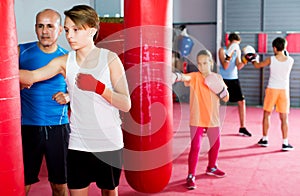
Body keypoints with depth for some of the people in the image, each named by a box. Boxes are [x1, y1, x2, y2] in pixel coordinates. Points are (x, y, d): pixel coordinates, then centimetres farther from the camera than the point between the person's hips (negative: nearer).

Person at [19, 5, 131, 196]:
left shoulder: (110, 58, -7)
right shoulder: (65, 61, 0)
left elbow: (126, 105, -12)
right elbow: (32, 76, -15)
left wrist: (98, 87, -26)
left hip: (109, 143, -1)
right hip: (78, 144, 2)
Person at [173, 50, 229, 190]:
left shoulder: (217, 78, 2)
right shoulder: (195, 77, -10)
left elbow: (226, 98, 2)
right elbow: (184, 77, -34)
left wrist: (219, 87, -17)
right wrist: (175, 77, -56)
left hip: (213, 119, 5)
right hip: (197, 119, -5)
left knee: (215, 145, 20)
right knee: (195, 147, -9)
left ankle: (211, 167, 45)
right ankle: (191, 176, 2)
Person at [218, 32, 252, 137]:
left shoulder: (237, 51, 6)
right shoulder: (222, 50, -7)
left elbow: (238, 66, -2)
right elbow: (225, 67, -16)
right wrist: (230, 55, -25)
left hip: (234, 79, 5)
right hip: (224, 79, -4)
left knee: (242, 101, -1)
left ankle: (242, 128, 7)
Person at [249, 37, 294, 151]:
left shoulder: (271, 59, -7)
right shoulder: (290, 60, -4)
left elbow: (257, 65, 8)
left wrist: (252, 59, 27)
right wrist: (284, 54, 21)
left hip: (272, 89, -1)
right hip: (284, 90, 1)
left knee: (266, 115, 14)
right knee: (284, 117, 4)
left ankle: (264, 139, 21)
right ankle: (285, 143, 3)